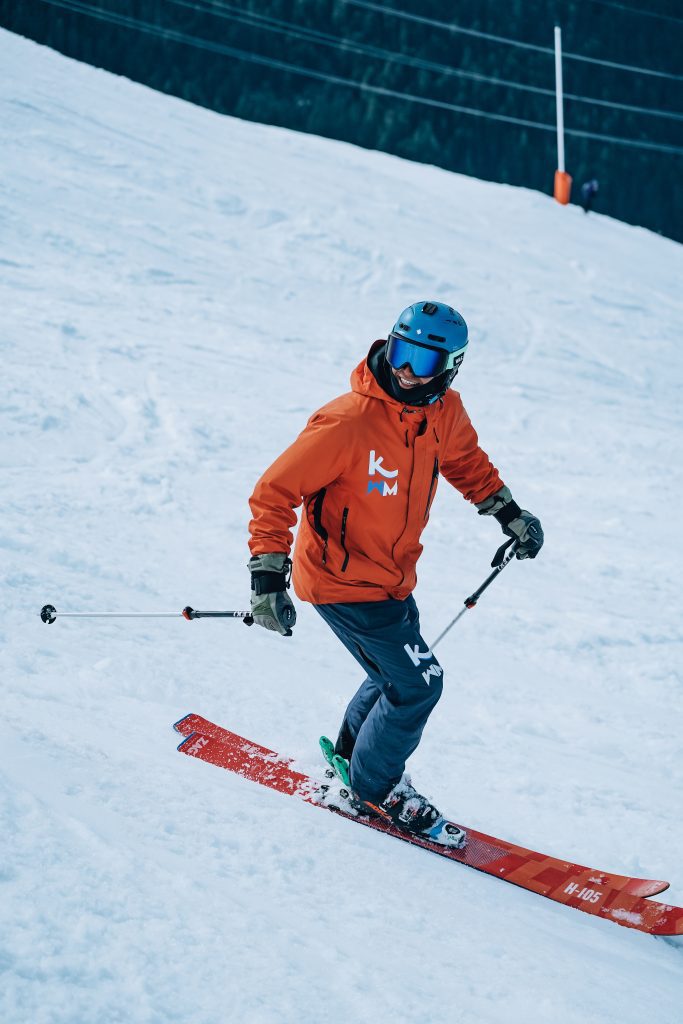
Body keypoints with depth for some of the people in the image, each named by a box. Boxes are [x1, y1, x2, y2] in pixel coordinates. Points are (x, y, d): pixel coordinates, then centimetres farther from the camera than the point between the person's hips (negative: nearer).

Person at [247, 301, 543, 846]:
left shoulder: (444, 411, -7)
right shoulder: (347, 423, -29)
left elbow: (465, 460, 18)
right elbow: (274, 493, -23)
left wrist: (509, 513, 14)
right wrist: (268, 578, -28)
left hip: (391, 578, 8)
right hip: (341, 581, -8)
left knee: (397, 676, 23)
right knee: (418, 684, -6)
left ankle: (350, 754, 49)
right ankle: (375, 787, 17)